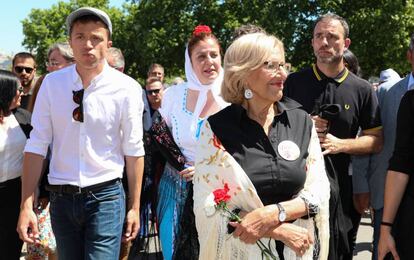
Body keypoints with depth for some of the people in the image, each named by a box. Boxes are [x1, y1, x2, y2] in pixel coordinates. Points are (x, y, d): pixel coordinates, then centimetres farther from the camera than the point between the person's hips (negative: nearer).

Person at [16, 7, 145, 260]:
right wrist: (27, 206, -6)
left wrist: (135, 207, 0)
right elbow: (37, 145, -2)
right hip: (61, 198, 3)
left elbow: (134, 150, -3)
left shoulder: (126, 88, -8)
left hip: (105, 197, -2)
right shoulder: (52, 83, -3)